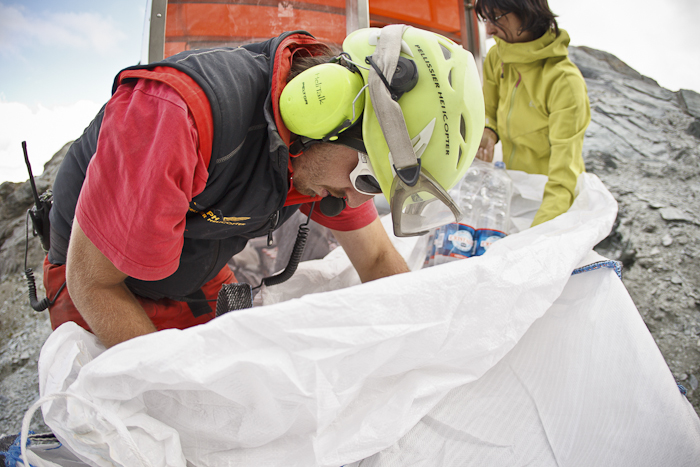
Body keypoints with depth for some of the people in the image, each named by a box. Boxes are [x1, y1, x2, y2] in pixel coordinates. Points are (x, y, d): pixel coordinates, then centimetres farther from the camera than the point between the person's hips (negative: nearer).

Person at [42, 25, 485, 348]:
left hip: (203, 282, 5)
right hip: (106, 284, -4)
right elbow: (92, 281, -30)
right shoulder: (176, 110, -39)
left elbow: (377, 259, -4)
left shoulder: (329, 154, -17)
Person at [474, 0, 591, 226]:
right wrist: (487, 133, -12)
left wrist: (537, 235, -43)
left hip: (548, 196, -5)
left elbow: (563, 178, -31)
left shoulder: (566, 82, -26)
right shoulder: (496, 58, -7)